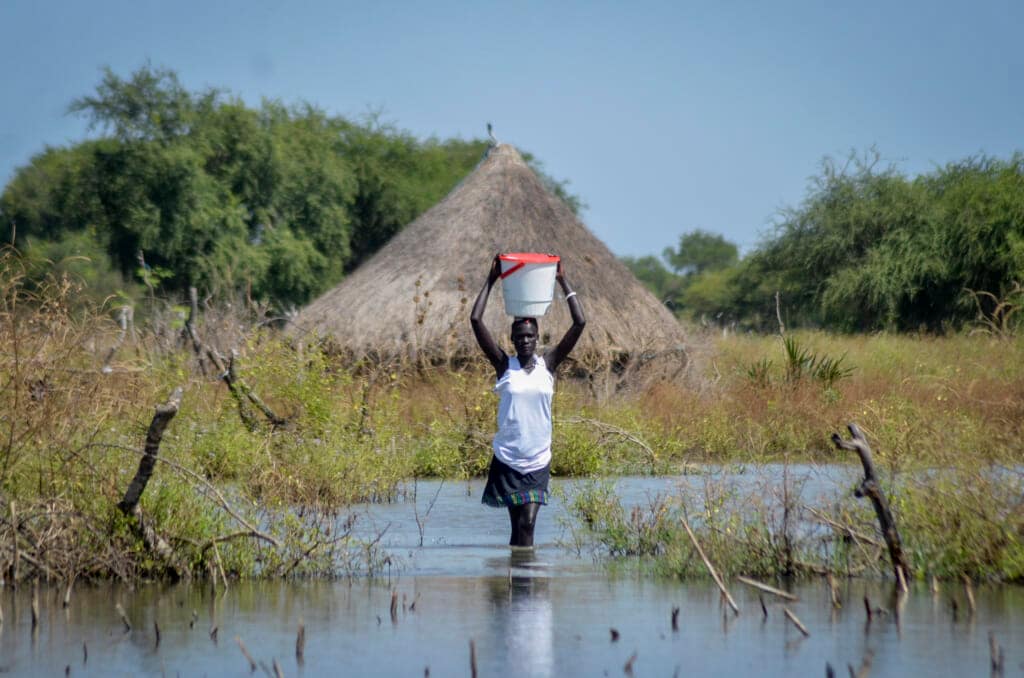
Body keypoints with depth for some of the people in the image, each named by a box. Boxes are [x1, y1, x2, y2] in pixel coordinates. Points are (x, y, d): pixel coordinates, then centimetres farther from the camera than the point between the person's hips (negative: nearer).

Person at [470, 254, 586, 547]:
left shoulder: (548, 364, 3)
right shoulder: (504, 365, 0)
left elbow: (579, 324, -1)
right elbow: (476, 320, -5)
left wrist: (563, 283, 0)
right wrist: (491, 281, -2)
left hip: (538, 460, 0)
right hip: (507, 459, 0)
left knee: (528, 524, -8)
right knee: (517, 525, 3)